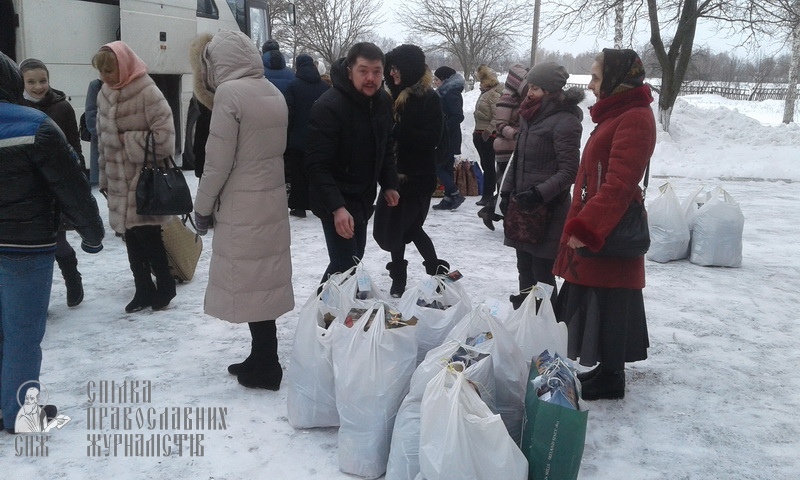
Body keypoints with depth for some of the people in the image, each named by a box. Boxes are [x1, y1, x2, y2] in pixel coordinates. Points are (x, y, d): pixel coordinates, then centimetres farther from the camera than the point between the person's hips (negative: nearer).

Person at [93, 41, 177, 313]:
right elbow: (103, 139, 15)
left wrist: (129, 140, -14)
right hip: (119, 180, 7)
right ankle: (143, 289, 23)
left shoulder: (147, 92, -14)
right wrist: (104, 177, 14)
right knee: (130, 236, 11)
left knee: (147, 234, -2)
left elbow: (164, 137, -18)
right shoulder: (104, 94, 8)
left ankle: (165, 286, 17)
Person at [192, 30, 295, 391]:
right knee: (265, 282, 13)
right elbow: (276, 148, 11)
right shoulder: (273, 92, 9)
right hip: (272, 200, 7)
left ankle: (264, 368, 9)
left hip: (241, 206, -7)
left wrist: (203, 207, -3)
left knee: (248, 284, 1)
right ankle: (262, 358, 23)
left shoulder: (230, 92, -13)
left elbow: (219, 160, -15)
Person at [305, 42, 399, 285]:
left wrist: (389, 185, 6)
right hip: (336, 200, -8)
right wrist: (337, 207, -35)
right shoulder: (328, 106, -23)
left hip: (364, 196, 8)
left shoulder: (383, 101, 1)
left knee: (355, 257, 18)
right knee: (346, 265, -13)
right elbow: (317, 165, -26)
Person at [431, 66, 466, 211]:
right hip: (445, 137, 10)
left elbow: (458, 116, -23)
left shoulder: (451, 94, -15)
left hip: (448, 138, -10)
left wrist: (444, 127, -21)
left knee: (437, 166, -6)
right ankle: (449, 199, 16)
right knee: (446, 167, 11)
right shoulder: (445, 93, 15)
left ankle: (455, 195, -2)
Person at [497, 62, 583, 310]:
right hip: (522, 204, 8)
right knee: (525, 270, 15)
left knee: (542, 273, -4)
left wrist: (539, 193, -22)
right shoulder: (530, 116, 12)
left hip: (547, 208, -8)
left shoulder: (565, 121, -13)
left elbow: (569, 171, -15)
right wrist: (507, 191, 14)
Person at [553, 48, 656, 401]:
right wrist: (580, 225, 20)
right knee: (593, 304, 17)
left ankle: (608, 379, 12)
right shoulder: (617, 114, 16)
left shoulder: (634, 118, -17)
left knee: (605, 307, 0)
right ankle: (603, 370, 29)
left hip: (609, 238, -10)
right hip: (596, 229, 10)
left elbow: (618, 186, -25)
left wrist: (585, 228, -28)